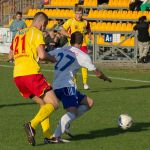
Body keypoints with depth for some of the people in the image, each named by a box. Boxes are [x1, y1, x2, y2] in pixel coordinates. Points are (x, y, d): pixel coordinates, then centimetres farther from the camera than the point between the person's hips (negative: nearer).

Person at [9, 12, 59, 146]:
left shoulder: (19, 33, 22)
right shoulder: (37, 33, 0)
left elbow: (11, 56, 30)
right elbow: (42, 55, -13)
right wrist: (52, 59, 7)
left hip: (17, 75, 8)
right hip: (31, 73, -8)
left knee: (43, 103, 19)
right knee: (53, 104, -5)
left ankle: (48, 135, 11)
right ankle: (32, 125, -25)